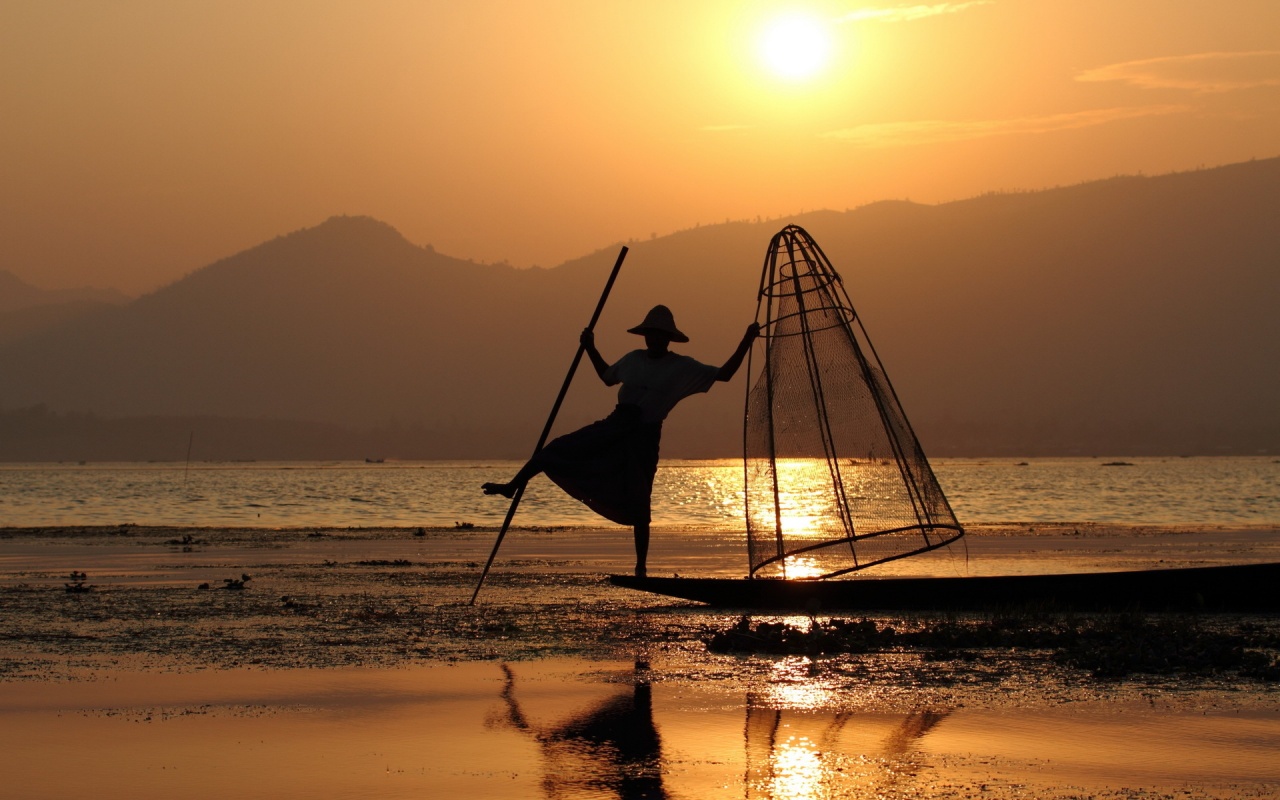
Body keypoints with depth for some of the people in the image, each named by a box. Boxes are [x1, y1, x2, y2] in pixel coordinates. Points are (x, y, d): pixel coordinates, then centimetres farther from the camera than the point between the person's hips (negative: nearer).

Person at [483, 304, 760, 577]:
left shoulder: (682, 367, -2)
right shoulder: (633, 359, 11)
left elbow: (724, 374, -6)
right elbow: (607, 376, 30)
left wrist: (746, 342, -12)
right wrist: (590, 348, 25)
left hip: (644, 437, -4)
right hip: (614, 426, 4)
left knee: (638, 507, -3)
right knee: (558, 449, -5)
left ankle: (641, 569, 6)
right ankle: (512, 486, 6)